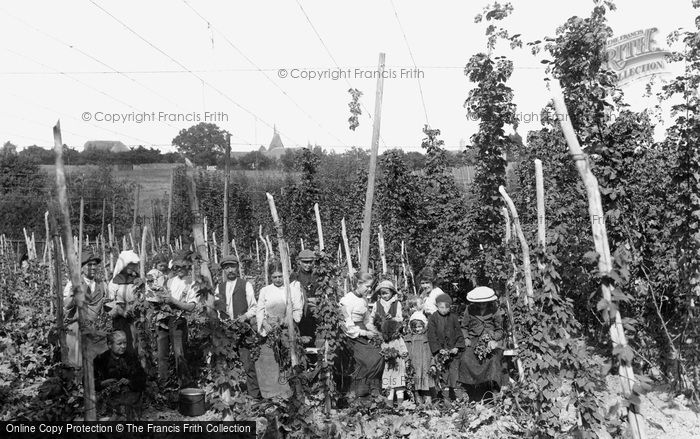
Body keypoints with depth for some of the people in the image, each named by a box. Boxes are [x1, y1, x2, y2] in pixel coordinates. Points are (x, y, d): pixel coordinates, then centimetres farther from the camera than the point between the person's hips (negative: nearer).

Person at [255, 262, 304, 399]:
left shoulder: (293, 290, 6)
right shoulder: (265, 291, 11)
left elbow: (298, 311, 2)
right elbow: (260, 310, 7)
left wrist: (287, 321, -13)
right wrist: (264, 323, -10)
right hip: (269, 332, 1)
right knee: (268, 361, -3)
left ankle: (288, 394, 3)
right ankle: (271, 395, 6)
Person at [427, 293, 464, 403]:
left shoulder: (454, 318, 5)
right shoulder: (433, 318, -2)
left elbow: (459, 334, 7)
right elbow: (432, 336, -5)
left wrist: (457, 347, -6)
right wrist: (439, 349, -13)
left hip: (453, 350, 2)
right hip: (440, 351, -2)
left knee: (454, 372, 1)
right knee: (443, 375, -1)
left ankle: (457, 398, 9)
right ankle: (445, 398, 6)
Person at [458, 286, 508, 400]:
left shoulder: (494, 311, 6)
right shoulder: (470, 310, 8)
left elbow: (500, 330, 9)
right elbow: (464, 327, 16)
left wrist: (493, 340, -9)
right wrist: (466, 338, -3)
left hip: (491, 341, 0)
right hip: (474, 341, 1)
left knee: (494, 359, -32)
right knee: (466, 359, -26)